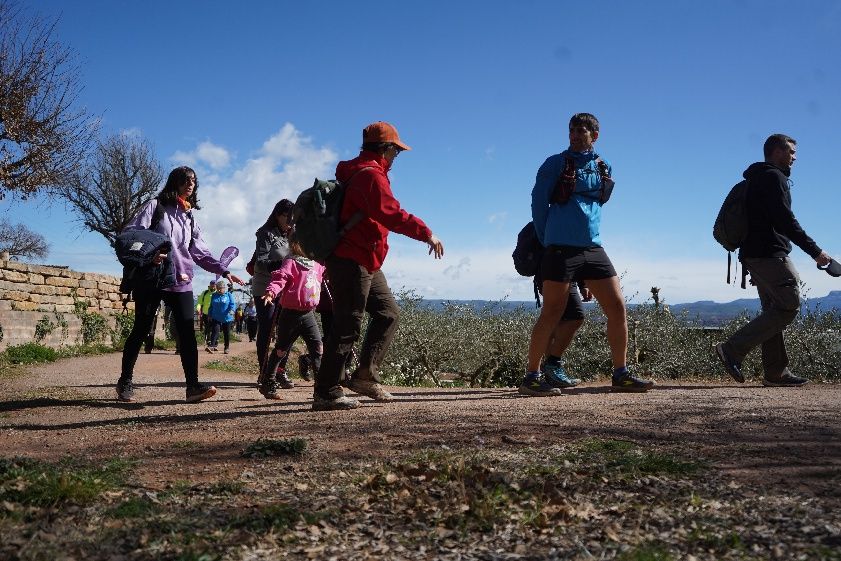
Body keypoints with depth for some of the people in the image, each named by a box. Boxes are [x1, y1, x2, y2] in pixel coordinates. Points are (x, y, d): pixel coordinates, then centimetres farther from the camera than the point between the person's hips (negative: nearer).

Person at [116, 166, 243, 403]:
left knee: (187, 333, -7)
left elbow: (200, 251, 14)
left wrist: (223, 271, 2)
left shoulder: (190, 216, 19)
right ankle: (125, 381, 18)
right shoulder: (156, 206, 4)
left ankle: (193, 385, -11)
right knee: (140, 330, 3)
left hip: (181, 282, 4)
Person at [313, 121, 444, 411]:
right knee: (348, 325, -8)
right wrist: (426, 233, -23)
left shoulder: (357, 172, 19)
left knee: (388, 311, 13)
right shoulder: (371, 175, -14)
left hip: (365, 263, 11)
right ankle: (326, 392, -3)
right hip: (352, 261, -11)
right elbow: (391, 214, -26)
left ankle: (365, 375, 12)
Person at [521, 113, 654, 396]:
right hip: (561, 248, -5)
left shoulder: (605, 168, 15)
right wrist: (547, 240, 10)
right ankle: (532, 377, 2)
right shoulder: (555, 163, 2)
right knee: (552, 313, -6)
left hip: (593, 247, 5)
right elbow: (538, 203, 5)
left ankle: (621, 375, 12)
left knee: (617, 307, 1)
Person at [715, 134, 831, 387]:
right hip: (769, 254, -11)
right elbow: (786, 220, -17)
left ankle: (776, 372, 9)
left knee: (774, 310, 10)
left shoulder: (757, 179, 24)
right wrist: (815, 251, -16)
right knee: (789, 305, -10)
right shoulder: (774, 177, -7)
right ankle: (733, 349, -14)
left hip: (754, 254, 11)